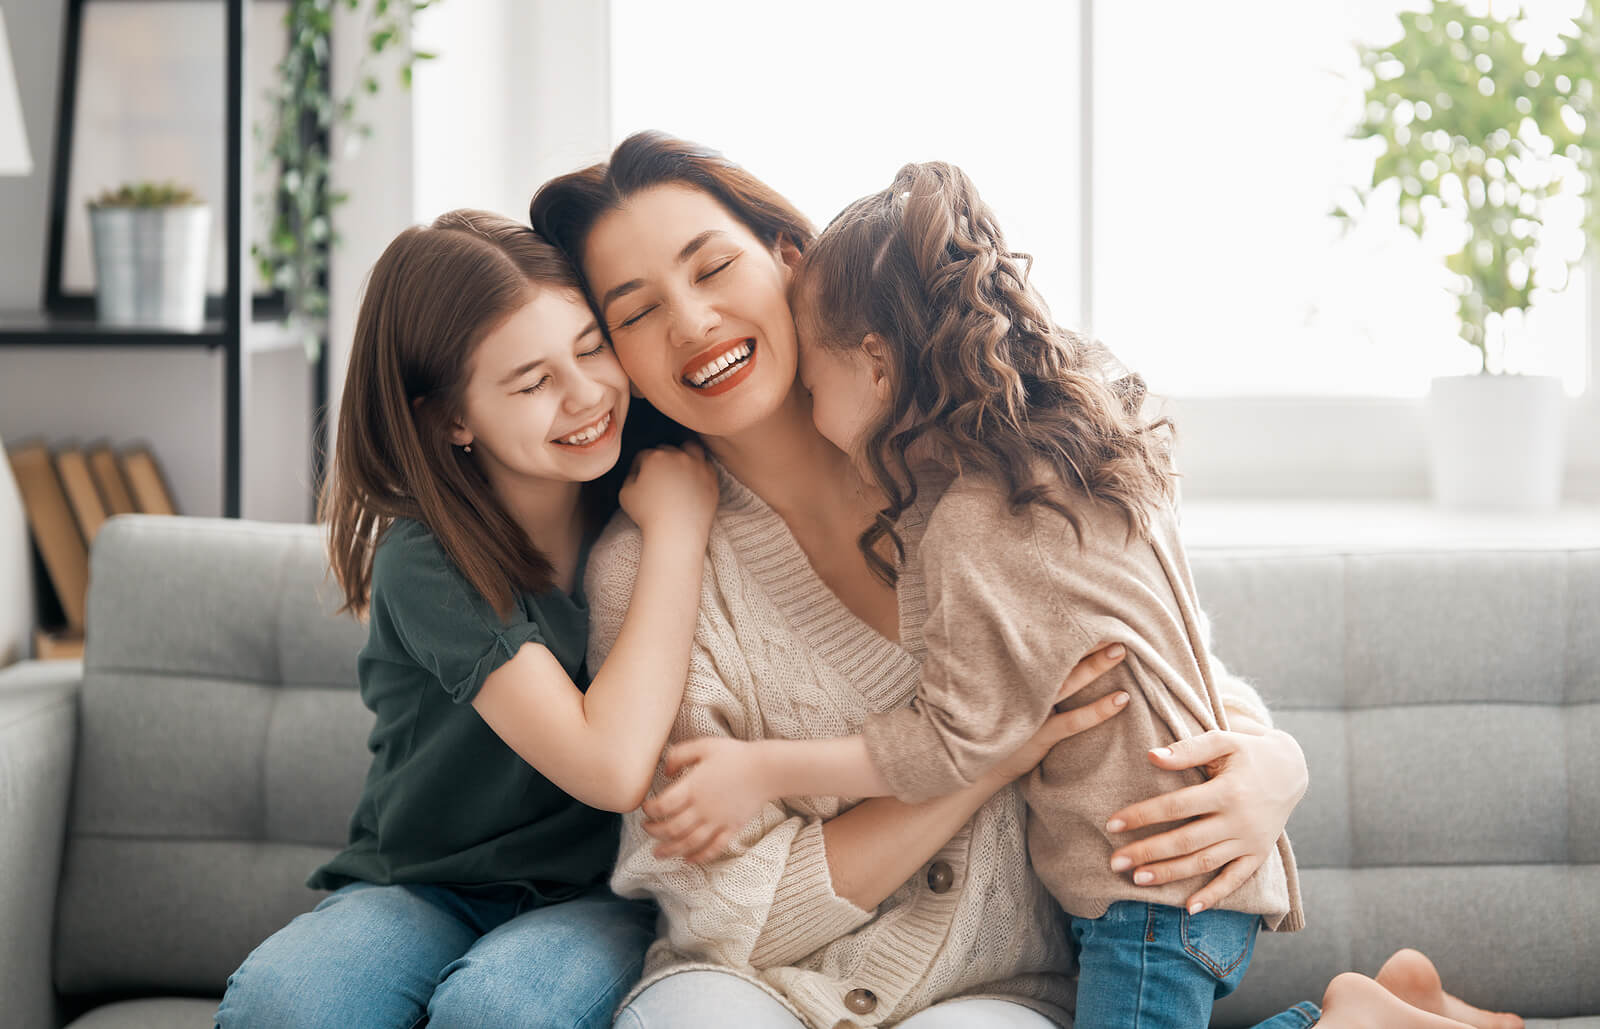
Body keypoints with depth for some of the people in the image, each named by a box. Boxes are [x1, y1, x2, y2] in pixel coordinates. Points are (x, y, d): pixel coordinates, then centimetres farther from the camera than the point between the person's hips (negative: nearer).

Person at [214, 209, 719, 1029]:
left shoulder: (642, 500, -4)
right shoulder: (426, 564, -16)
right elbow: (610, 766, -26)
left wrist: (669, 525, -7)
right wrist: (677, 534, -19)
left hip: (603, 899, 1)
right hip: (423, 892, -1)